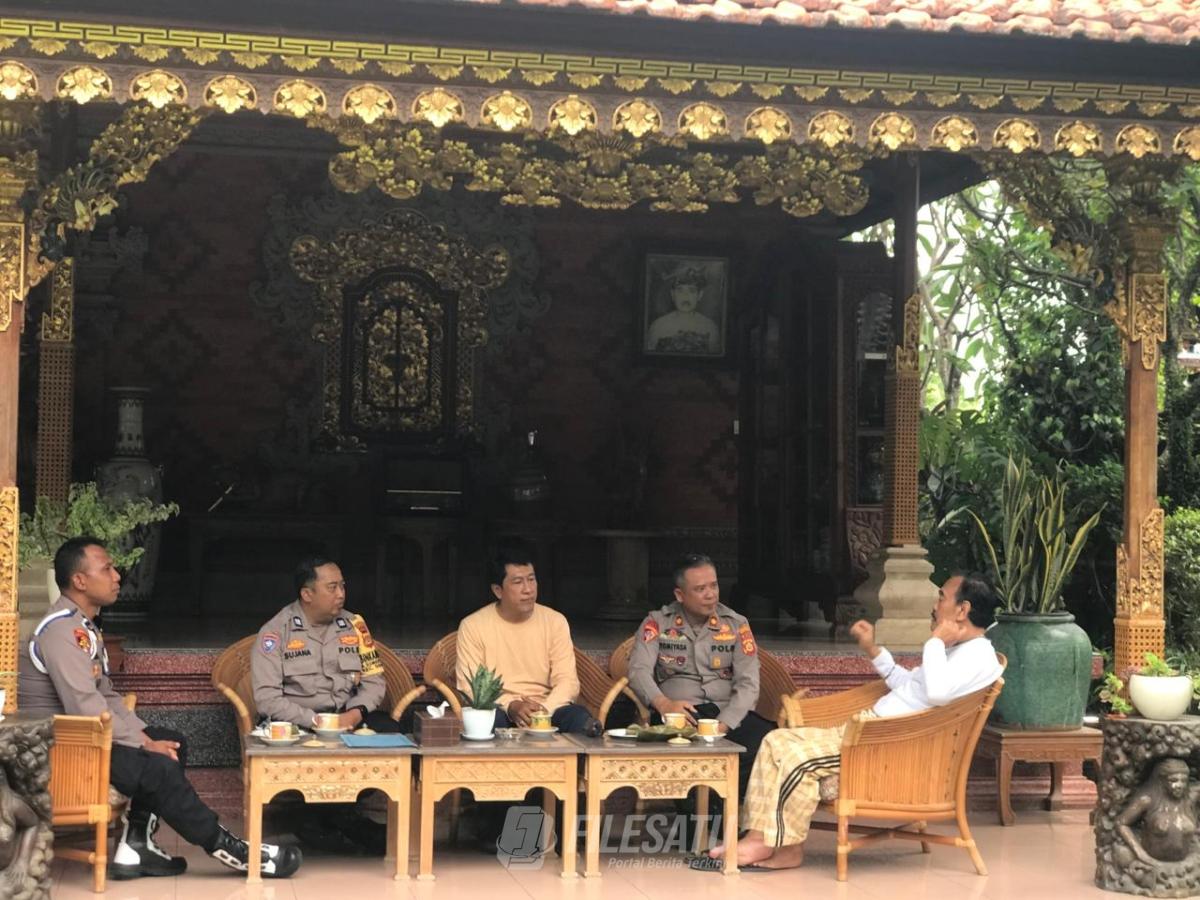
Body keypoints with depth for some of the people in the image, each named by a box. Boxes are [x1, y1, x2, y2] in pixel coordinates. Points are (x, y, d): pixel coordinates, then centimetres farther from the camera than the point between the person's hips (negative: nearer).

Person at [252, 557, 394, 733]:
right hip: (298, 722, -3)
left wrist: (355, 714, -11)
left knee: (389, 729, -26)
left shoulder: (354, 625, 11)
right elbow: (266, 698, -10)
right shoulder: (275, 632, -3)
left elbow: (373, 681, 11)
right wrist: (315, 721, -20)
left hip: (349, 717, 3)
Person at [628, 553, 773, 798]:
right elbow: (639, 670, -3)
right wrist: (663, 703, -25)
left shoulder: (736, 625, 12)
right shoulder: (657, 623, 10)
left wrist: (723, 725, -16)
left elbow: (748, 683, 2)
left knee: (767, 738, -31)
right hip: (679, 713, -2)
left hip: (729, 714, 2)